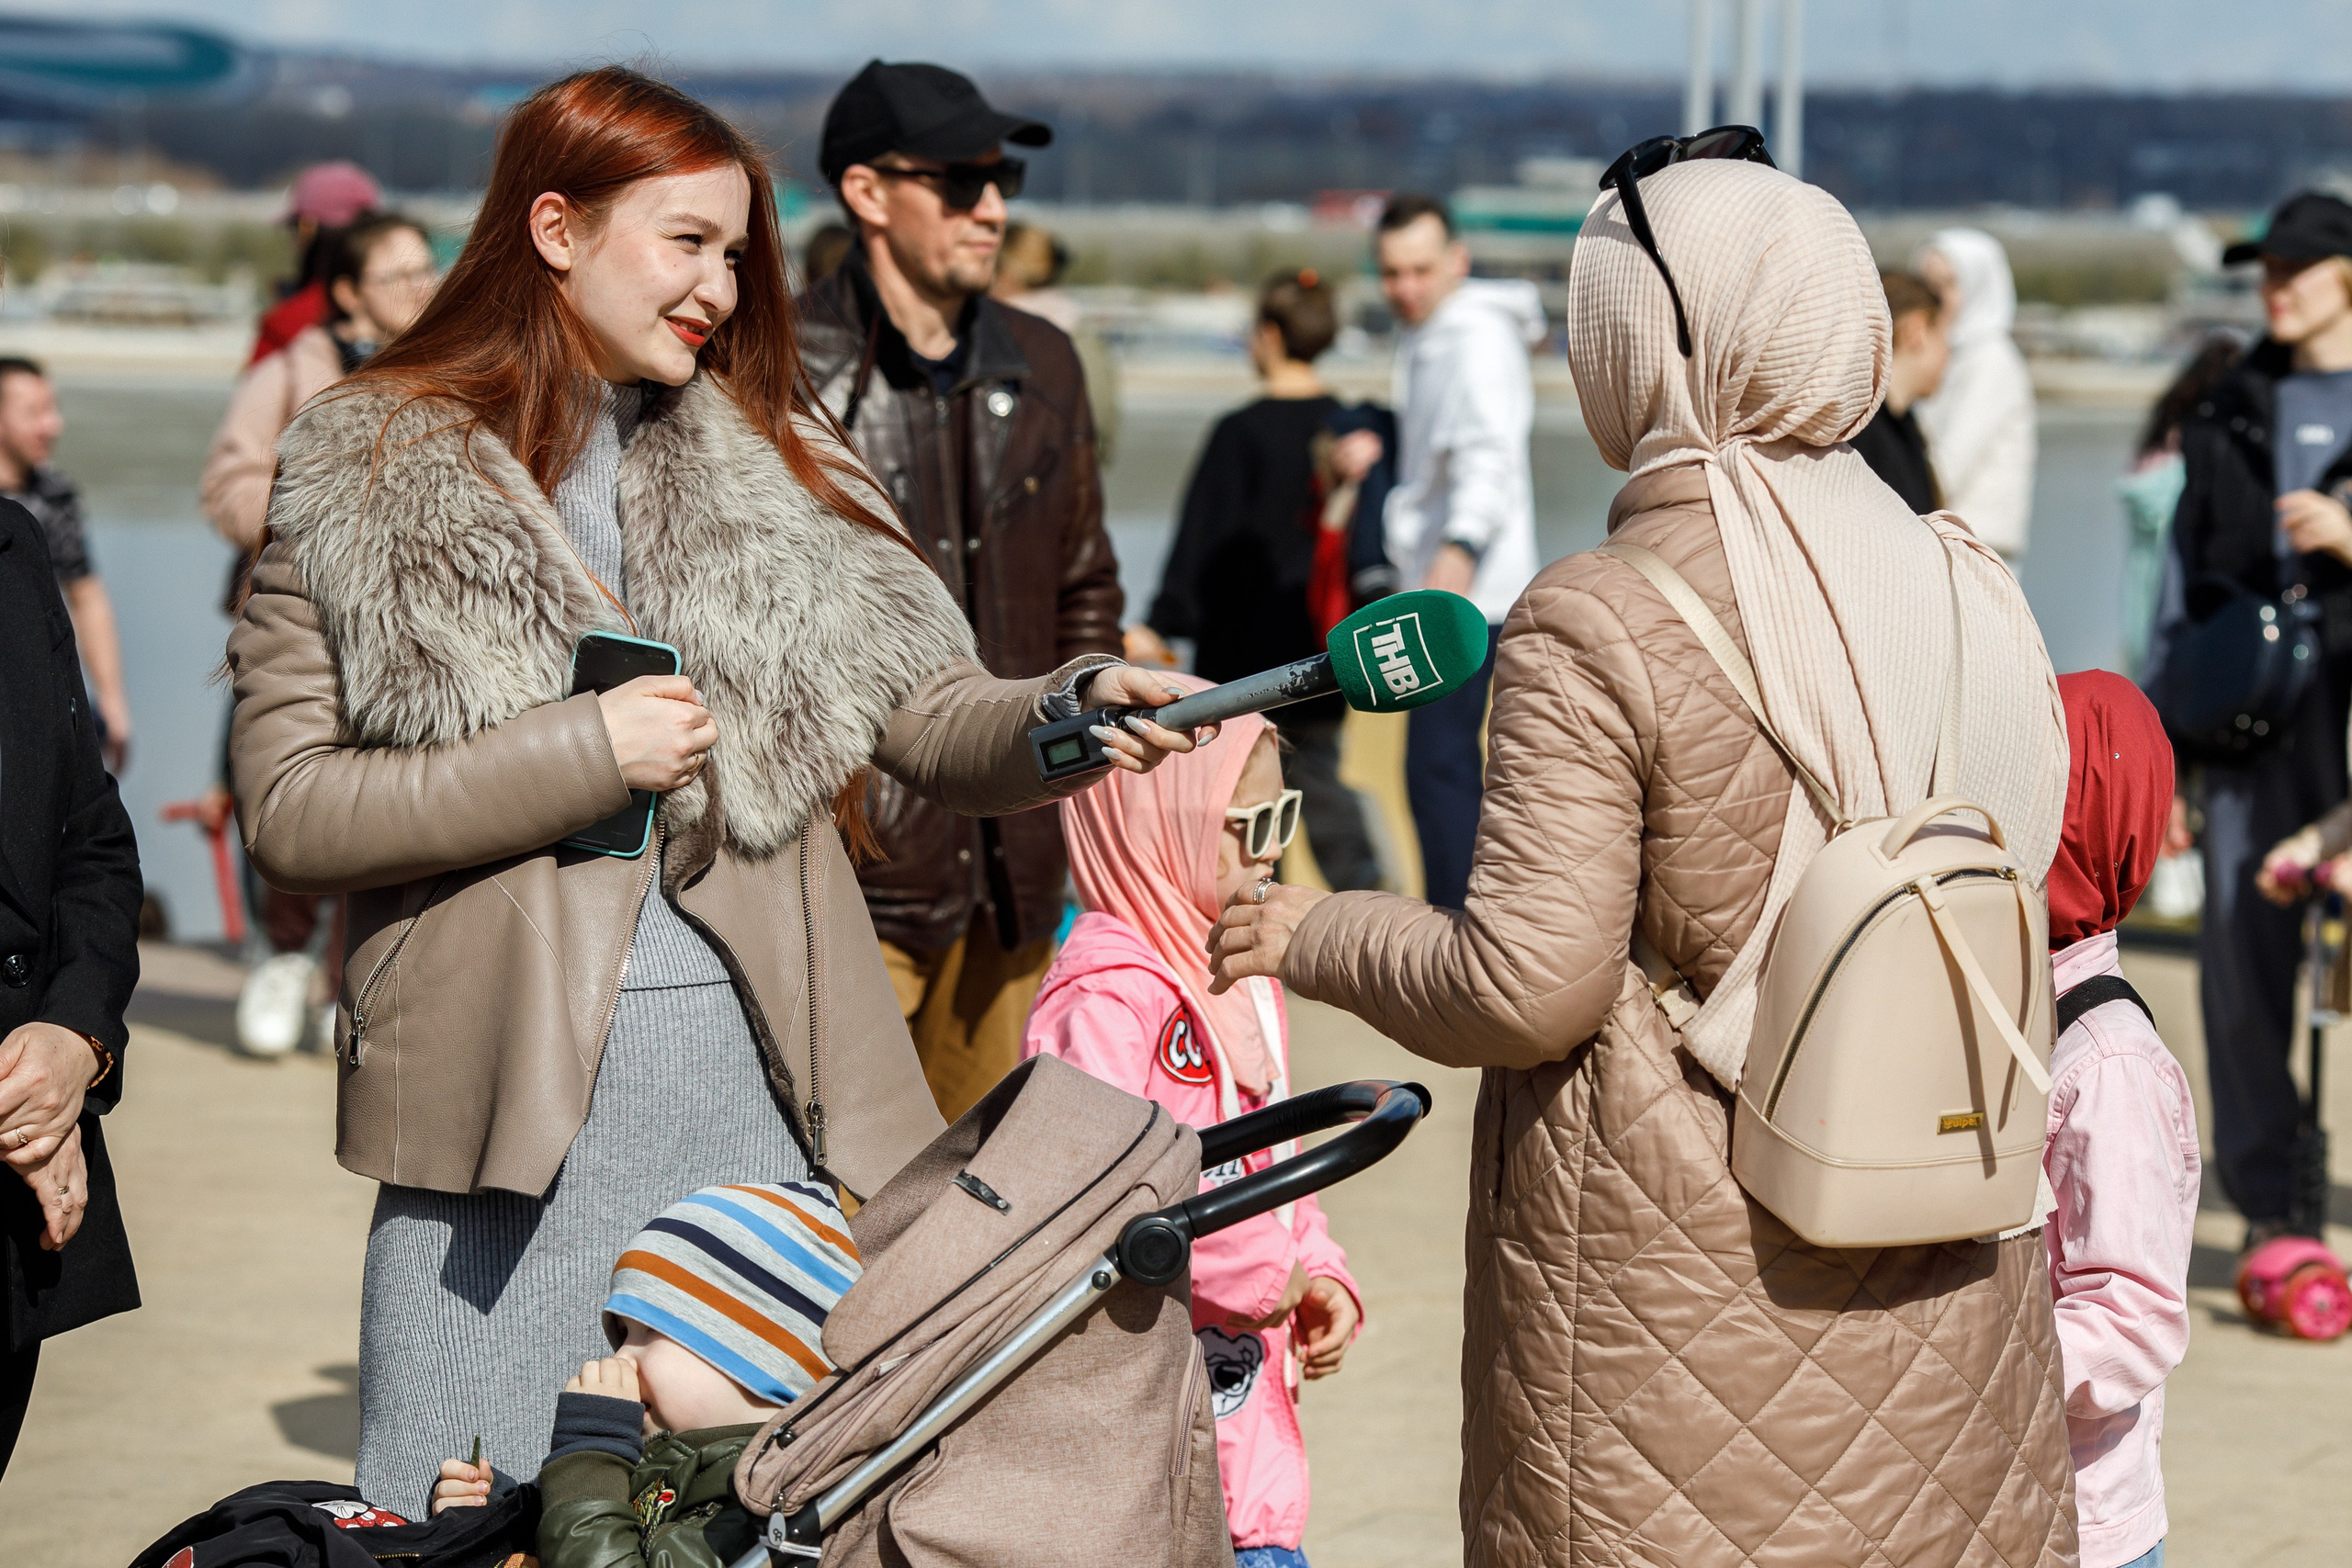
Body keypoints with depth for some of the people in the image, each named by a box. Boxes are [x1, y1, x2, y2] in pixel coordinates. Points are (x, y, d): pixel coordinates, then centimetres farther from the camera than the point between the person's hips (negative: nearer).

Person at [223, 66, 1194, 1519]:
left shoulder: (771, 466, 14)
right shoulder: (364, 481, 2)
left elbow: (925, 710, 5)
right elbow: (285, 806, -5)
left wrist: (1068, 717, -17)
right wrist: (579, 756, -12)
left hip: (765, 1075, 3)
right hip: (516, 1096, -3)